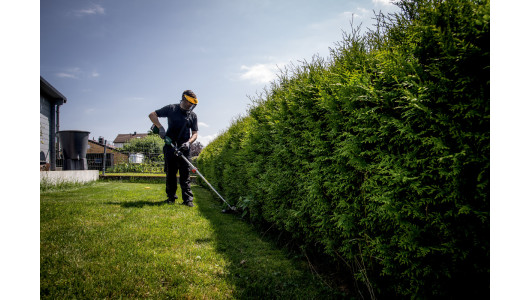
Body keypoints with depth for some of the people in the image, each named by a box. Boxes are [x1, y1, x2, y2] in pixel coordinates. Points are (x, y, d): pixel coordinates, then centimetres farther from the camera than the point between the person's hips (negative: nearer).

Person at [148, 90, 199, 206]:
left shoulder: (192, 115, 10)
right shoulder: (171, 109, 3)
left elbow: (194, 134, 8)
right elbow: (152, 115, 4)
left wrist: (188, 142, -12)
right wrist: (160, 127, -10)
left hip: (184, 148, 1)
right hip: (170, 146, -1)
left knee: (185, 174, -4)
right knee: (170, 173, 3)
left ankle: (188, 199, -5)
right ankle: (171, 197, 13)